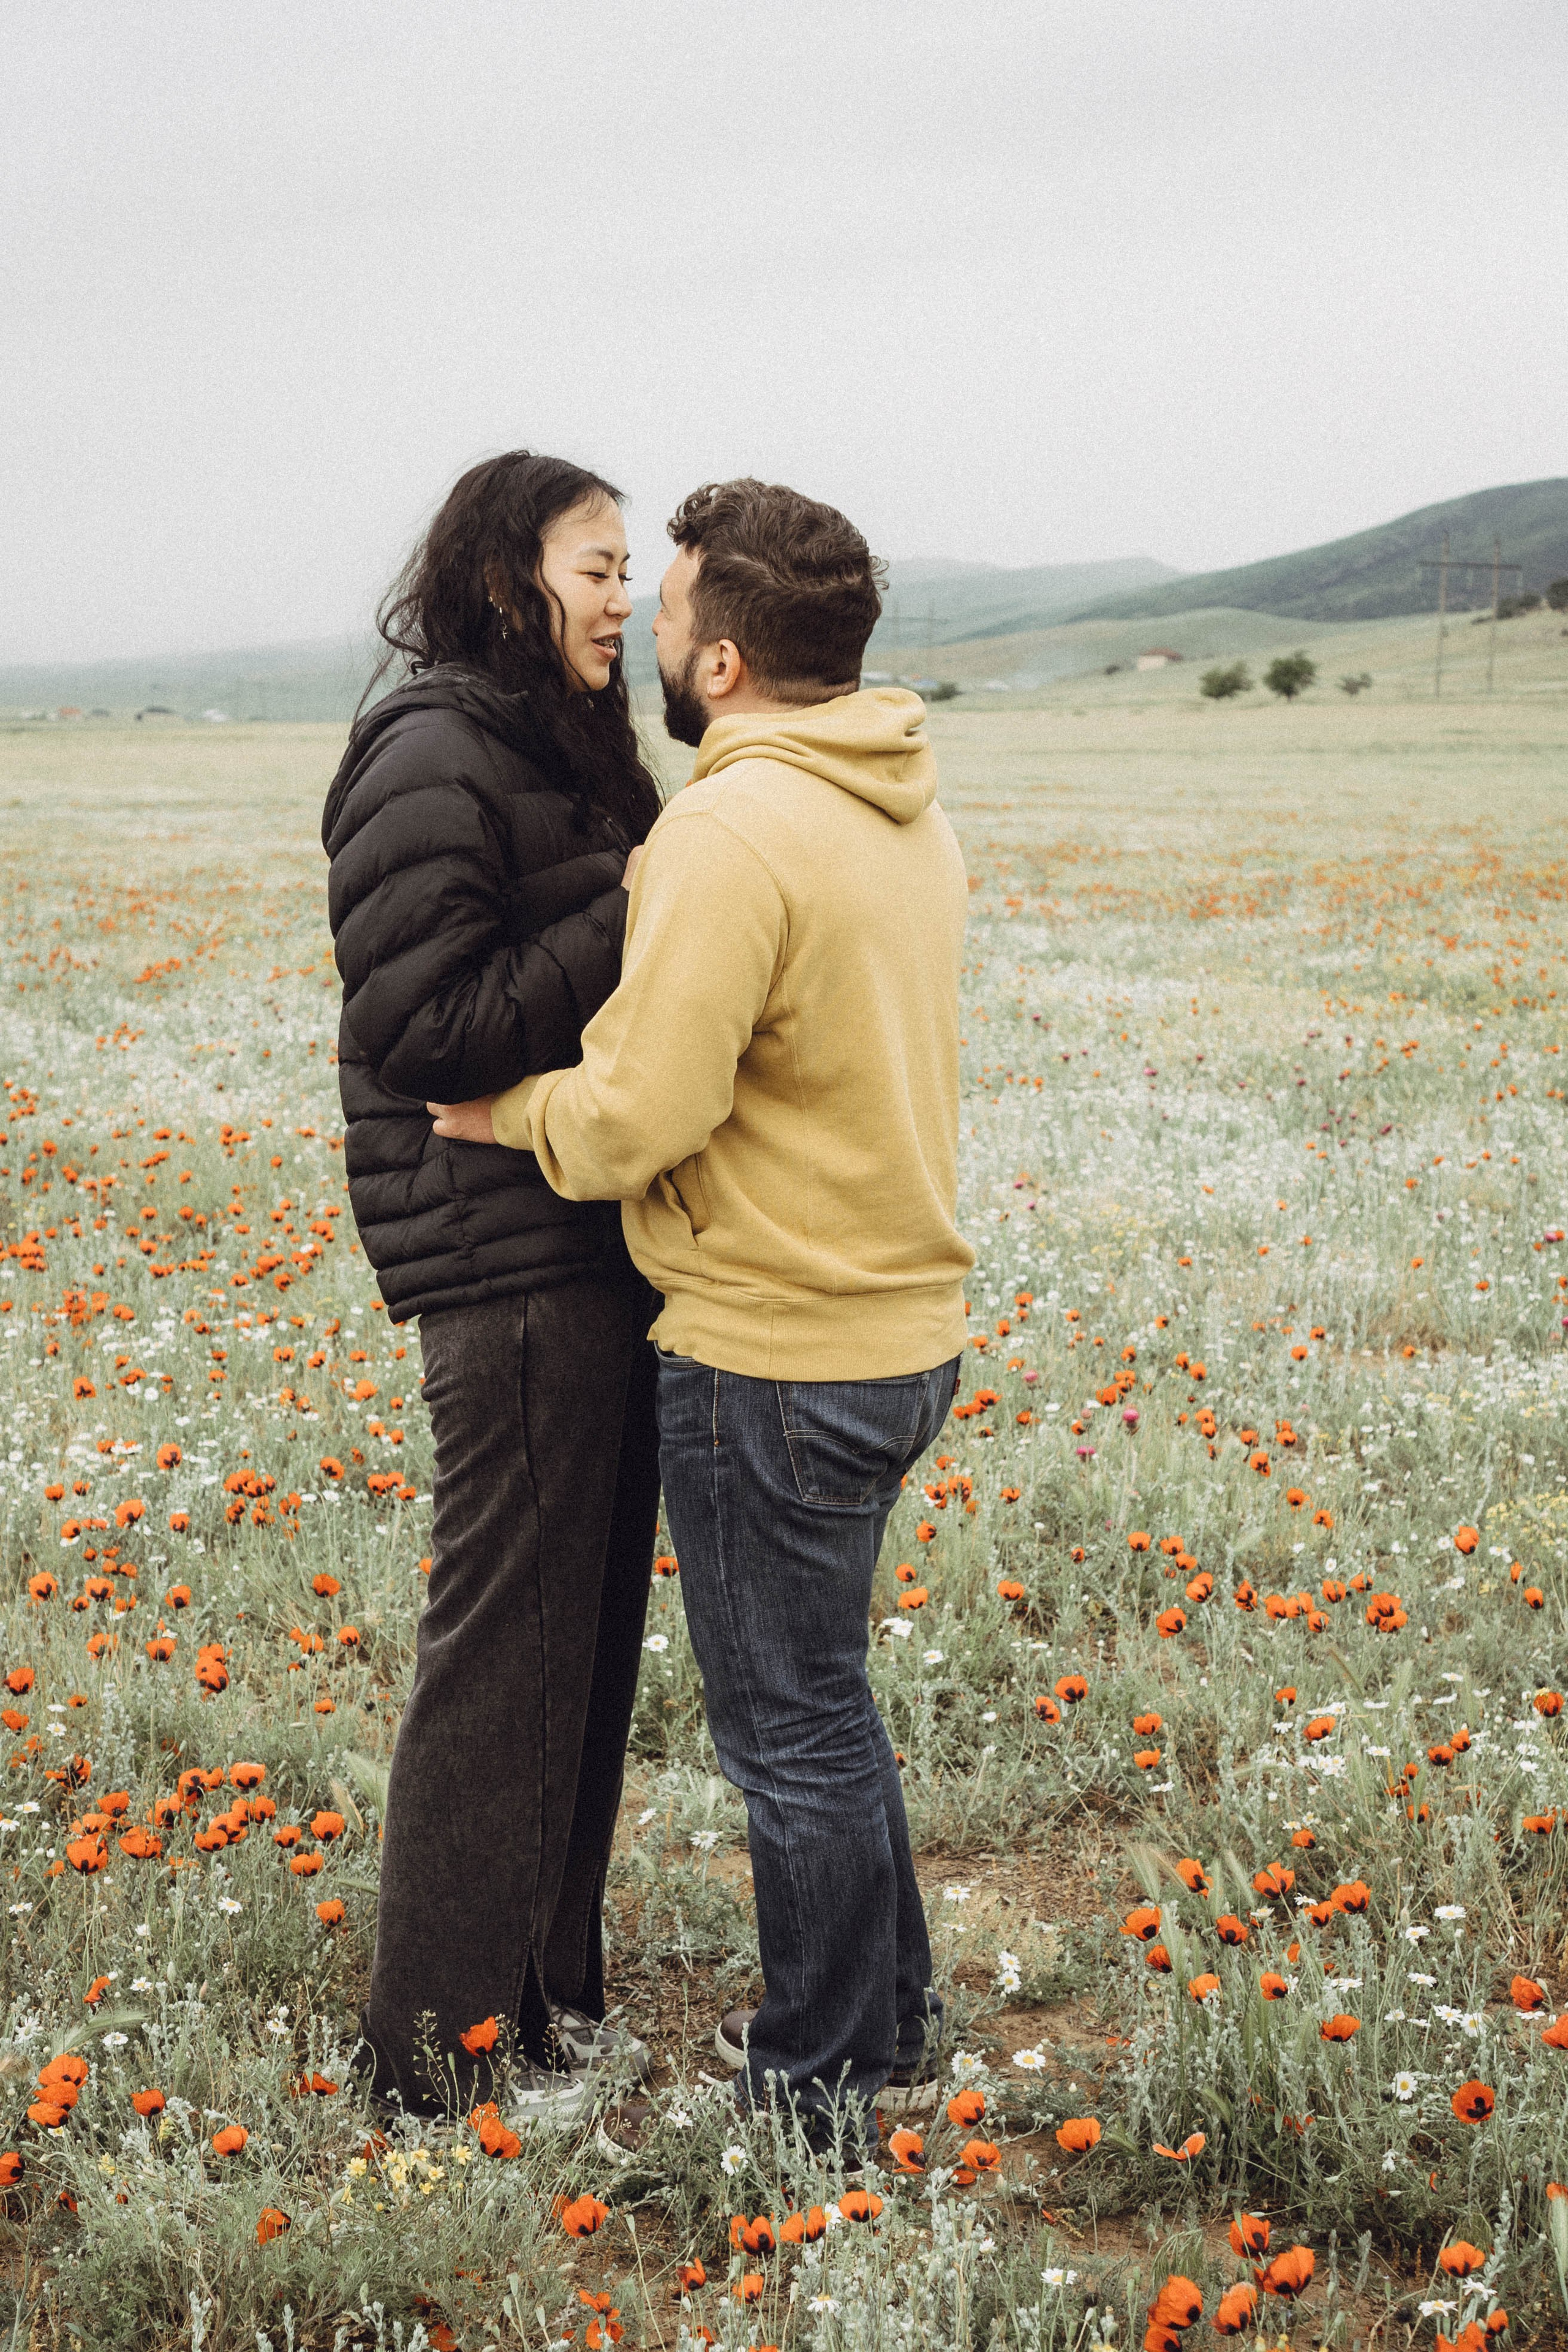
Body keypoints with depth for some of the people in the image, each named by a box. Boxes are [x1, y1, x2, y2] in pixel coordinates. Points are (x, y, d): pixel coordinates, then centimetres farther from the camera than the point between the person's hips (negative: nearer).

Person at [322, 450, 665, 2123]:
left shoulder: (561, 750, 16)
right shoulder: (433, 758, -13)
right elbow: (422, 1030, -19)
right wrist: (631, 920, -19)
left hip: (600, 1253, 9)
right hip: (511, 1267, -9)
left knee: (587, 1631, 15)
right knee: (503, 1644, 0)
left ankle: (546, 1995, 28)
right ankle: (439, 2048, 14)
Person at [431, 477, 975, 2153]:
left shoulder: (737, 830, -21)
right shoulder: (904, 811, 8)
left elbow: (636, 1117, -24)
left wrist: (510, 1111, -5)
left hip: (776, 1355, -9)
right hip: (899, 1323, 9)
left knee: (790, 1731, 6)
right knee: (821, 1704, 23)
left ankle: (817, 2080, 21)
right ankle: (888, 2026, 35)